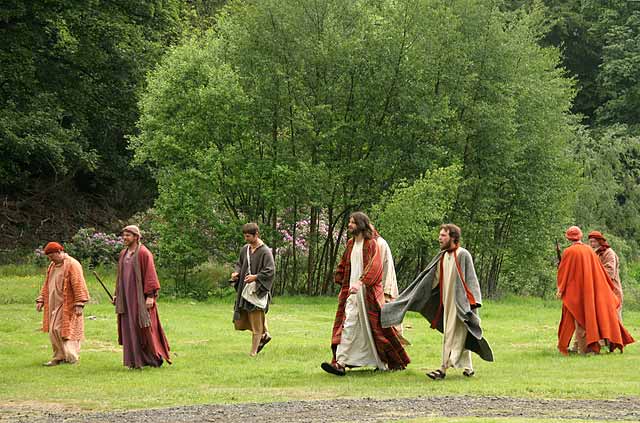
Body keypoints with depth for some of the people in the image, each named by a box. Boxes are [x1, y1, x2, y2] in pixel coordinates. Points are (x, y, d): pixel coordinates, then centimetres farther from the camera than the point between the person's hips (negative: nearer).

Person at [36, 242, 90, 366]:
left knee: (67, 331, -8)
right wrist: (40, 300, 10)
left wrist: (79, 304, -22)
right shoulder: (52, 266, 14)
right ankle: (59, 357, 15)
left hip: (68, 306, -8)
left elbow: (78, 285, -17)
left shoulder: (72, 265, -12)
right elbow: (47, 285, 20)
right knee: (53, 331, 7)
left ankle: (71, 358, -1)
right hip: (54, 305, 8)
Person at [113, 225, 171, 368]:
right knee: (130, 328, 5)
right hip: (127, 296, 7)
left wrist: (150, 296, -19)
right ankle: (136, 360, 9)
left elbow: (150, 275, -14)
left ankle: (157, 357, 10)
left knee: (144, 328, -3)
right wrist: (117, 294, 14)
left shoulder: (143, 253, -10)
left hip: (140, 297, -7)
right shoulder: (123, 254, 13)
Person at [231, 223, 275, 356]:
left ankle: (253, 351, 9)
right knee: (241, 320, 10)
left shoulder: (265, 252, -13)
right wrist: (237, 273, 1)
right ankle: (264, 335, 30)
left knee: (255, 321, -1)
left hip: (257, 290, -7)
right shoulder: (245, 249, 8)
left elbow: (270, 271, -16)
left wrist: (255, 277, -26)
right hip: (244, 289, 7)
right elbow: (239, 264, 21)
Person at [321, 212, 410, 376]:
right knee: (347, 326, -5)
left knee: (375, 326, 3)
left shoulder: (371, 244, -8)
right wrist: (344, 285, 16)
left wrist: (360, 282, -34)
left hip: (368, 293, -6)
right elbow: (343, 265, 25)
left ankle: (394, 362, 19)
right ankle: (340, 363, -8)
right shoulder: (351, 244, 13)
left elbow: (374, 266, -22)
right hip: (352, 292, 6)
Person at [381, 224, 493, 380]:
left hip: (460, 302, -7)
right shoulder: (442, 256, 9)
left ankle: (443, 368, -8)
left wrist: (472, 304, -18)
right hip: (447, 303, 7)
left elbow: (471, 280, -13)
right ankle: (468, 367, 23)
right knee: (460, 337, 14)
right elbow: (431, 280, 14)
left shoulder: (463, 255, -13)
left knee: (452, 336, -7)